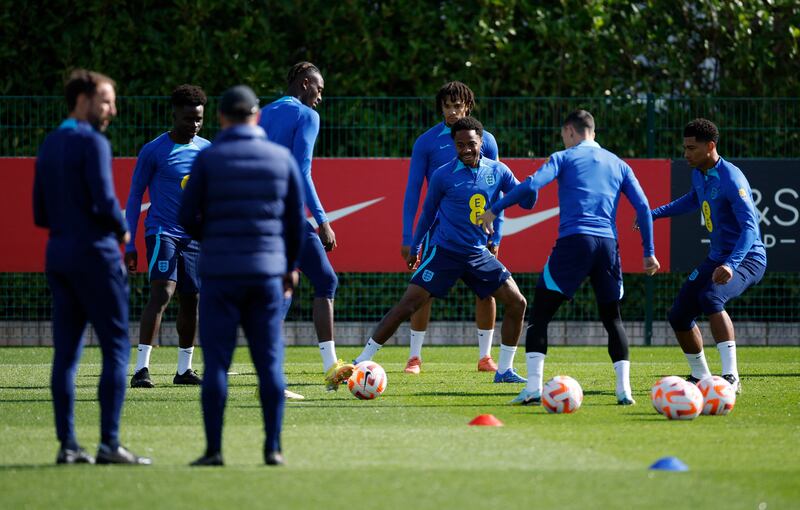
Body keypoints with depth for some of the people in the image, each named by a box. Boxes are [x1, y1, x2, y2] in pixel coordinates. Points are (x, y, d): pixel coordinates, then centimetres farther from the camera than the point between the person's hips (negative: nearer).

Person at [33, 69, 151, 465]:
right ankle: (109, 443, -10)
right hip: (95, 254, -8)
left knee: (66, 352, 6)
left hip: (58, 254, 8)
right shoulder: (92, 142, -10)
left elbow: (40, 215, 17)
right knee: (116, 347, -4)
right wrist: (122, 230, -2)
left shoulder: (49, 146, 15)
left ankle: (67, 444, 5)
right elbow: (104, 201, -19)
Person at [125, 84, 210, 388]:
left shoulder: (207, 151, 8)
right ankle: (141, 368, -24)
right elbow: (135, 197, -1)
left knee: (190, 301, 8)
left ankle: (184, 370, 21)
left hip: (194, 235, 5)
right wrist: (129, 245, -5)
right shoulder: (153, 152, -6)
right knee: (162, 293, -21)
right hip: (162, 233, -5)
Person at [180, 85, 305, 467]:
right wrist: (291, 266, 22)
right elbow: (296, 220, 8)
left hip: (220, 272, -2)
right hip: (267, 272, 2)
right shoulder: (282, 158, 3)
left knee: (216, 362, 1)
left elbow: (187, 218, -1)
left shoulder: (209, 158, -4)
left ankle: (214, 449, -2)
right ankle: (273, 448, 3)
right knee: (269, 362, 6)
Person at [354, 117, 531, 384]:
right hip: (443, 251, -4)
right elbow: (428, 213, 6)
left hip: (478, 253, 4)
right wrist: (414, 248, 13)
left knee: (517, 303, -4)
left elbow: (524, 199, 3)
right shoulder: (443, 176, -7)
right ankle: (361, 362, -7)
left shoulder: (498, 171, 1)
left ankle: (504, 370, 9)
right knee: (407, 305, -13)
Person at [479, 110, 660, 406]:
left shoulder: (564, 158, 8)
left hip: (573, 241, -4)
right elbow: (642, 206, 12)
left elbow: (531, 185, -7)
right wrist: (649, 253, 16)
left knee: (539, 315, 3)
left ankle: (533, 389, -10)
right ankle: (624, 390, 3)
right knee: (612, 318, 17)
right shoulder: (618, 165, 19)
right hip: (608, 245, 4)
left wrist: (494, 210, 2)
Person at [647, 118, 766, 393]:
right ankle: (700, 377, 27)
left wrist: (731, 265, -43)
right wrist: (655, 213, 30)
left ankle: (731, 377, -38)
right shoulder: (698, 174, 5)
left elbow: (750, 227, -30)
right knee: (679, 315, 5)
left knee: (710, 297, -35)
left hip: (747, 257, -9)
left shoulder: (731, 179, -22)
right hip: (717, 257, 9)